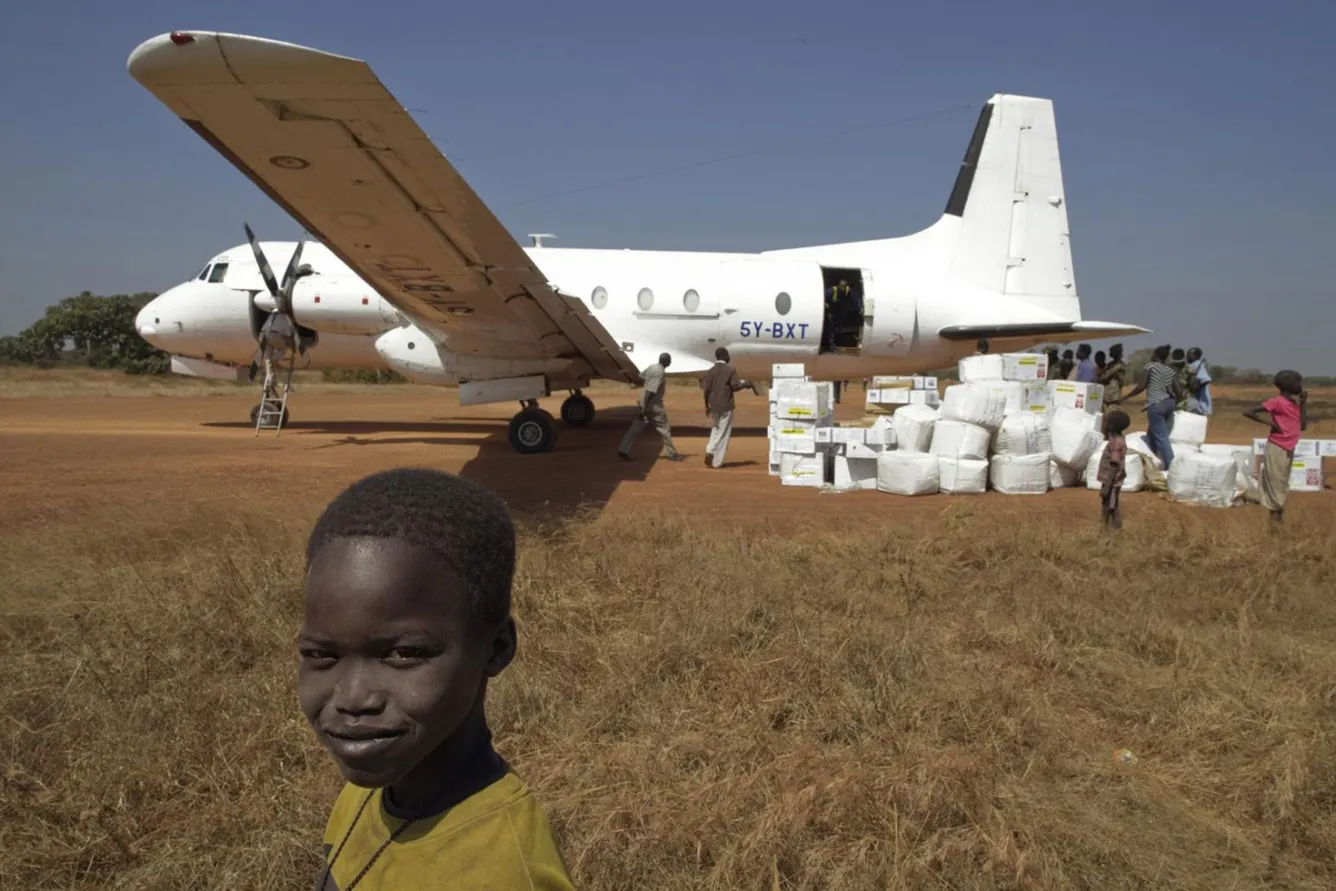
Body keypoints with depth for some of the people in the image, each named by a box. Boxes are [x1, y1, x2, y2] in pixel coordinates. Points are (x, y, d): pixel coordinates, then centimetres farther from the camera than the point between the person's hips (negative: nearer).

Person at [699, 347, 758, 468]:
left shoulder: (710, 371, 3)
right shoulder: (731, 370, -7)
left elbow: (706, 390, 1)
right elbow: (735, 386, -11)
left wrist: (706, 406, 11)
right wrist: (746, 384, 7)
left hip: (713, 406, 4)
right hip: (726, 406, -4)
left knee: (715, 430, 20)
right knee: (723, 433, 3)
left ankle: (709, 451, -1)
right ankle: (717, 461, 1)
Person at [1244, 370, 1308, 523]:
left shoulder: (1294, 403, 12)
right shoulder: (1277, 401, -11)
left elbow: (1303, 426, 6)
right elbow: (1248, 412, -16)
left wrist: (1303, 403, 3)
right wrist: (1271, 422, -19)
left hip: (1289, 450, 8)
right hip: (1276, 449, -8)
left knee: (1283, 487, 13)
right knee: (1275, 486, -4)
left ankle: (1280, 518, 20)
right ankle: (1275, 519, 1)